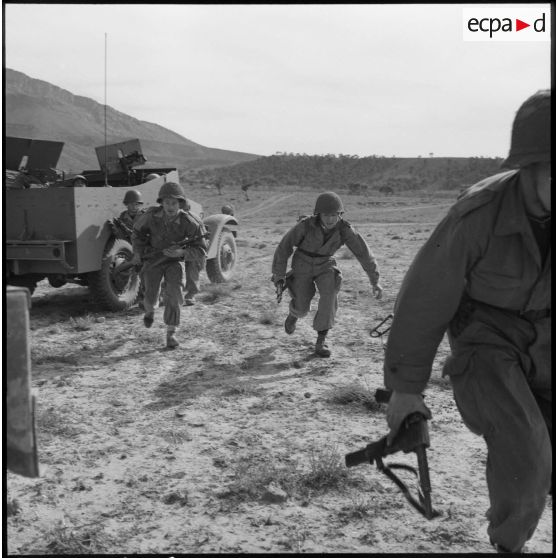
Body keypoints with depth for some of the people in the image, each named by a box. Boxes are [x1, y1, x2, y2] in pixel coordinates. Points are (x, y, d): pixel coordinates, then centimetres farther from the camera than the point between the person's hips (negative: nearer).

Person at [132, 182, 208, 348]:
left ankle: (171, 333, -5)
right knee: (151, 296, 5)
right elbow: (138, 230, 1)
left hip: (175, 260, -1)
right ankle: (150, 310, 44)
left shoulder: (188, 222, -26)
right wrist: (138, 251, -8)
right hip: (153, 259, 1)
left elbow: (201, 247, -17)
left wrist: (182, 252, -31)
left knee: (174, 294, -17)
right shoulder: (151, 215, -21)